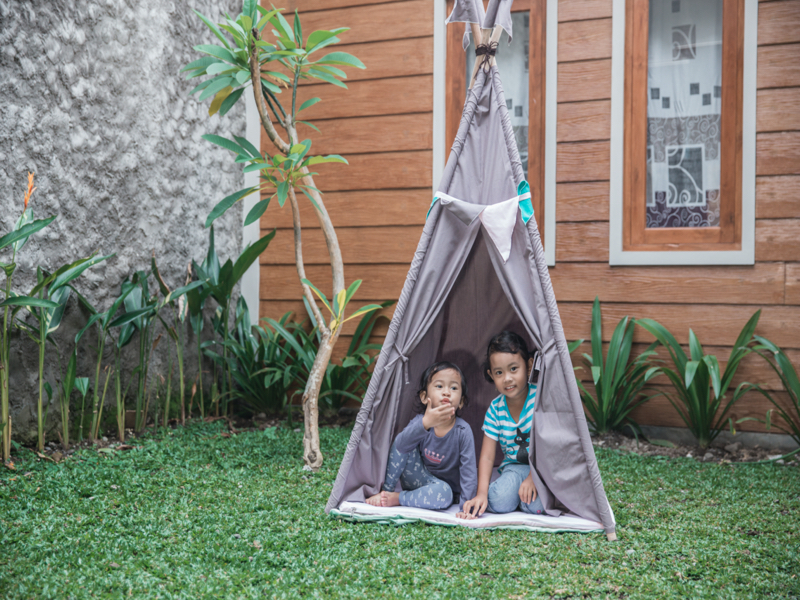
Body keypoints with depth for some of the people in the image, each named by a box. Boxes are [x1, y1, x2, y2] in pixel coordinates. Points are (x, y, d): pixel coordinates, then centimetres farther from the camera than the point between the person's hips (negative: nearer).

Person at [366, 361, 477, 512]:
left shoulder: (463, 431, -21)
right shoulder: (420, 421, -17)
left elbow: (468, 470, -21)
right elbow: (401, 445, -36)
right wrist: (425, 423, -53)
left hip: (445, 486, -2)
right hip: (419, 479, 2)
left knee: (443, 493, -37)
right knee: (402, 444, -20)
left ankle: (397, 498, -15)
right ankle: (386, 490, -12)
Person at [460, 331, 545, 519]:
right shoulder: (495, 409, -4)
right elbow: (487, 457, -5)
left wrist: (534, 477, -24)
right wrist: (481, 494, -19)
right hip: (514, 466, 3)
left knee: (536, 504, -32)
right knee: (499, 502, -27)